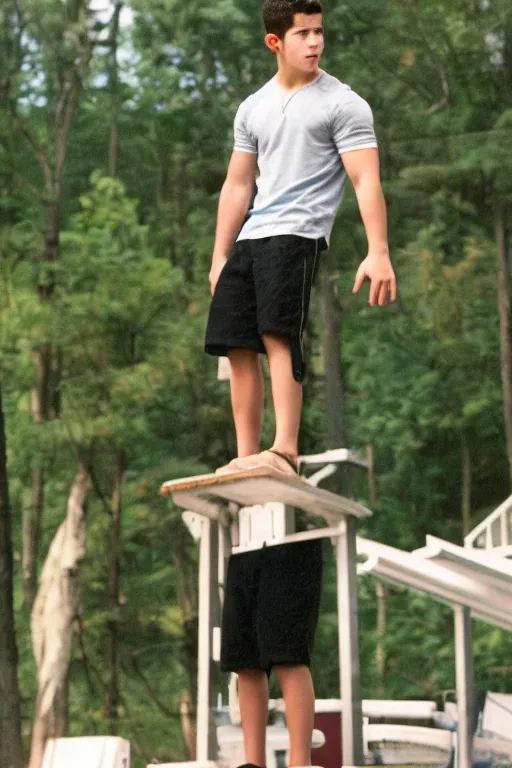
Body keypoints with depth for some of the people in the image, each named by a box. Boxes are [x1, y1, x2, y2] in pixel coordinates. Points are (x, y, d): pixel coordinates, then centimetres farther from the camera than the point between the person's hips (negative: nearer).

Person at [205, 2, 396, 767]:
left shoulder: (342, 104, -1)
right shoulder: (254, 108, 19)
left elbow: (367, 180, -9)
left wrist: (378, 251, -20)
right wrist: (219, 255, 16)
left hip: (297, 233, -7)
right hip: (251, 237, 7)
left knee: (278, 335, -21)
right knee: (237, 344, 2)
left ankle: (285, 449, -24)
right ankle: (247, 454, 4)